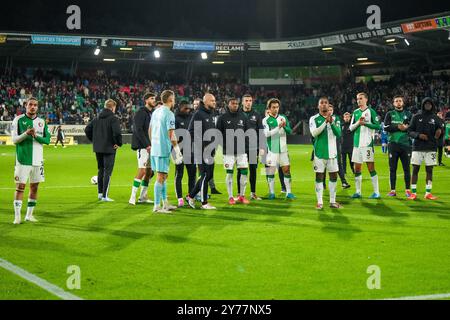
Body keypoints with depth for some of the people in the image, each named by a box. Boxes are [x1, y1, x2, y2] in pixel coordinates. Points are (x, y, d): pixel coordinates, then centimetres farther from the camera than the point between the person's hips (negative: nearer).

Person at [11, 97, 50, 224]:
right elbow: (14, 139, -4)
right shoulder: (18, 120, -1)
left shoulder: (42, 122, 8)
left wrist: (36, 135, -15)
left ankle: (29, 215, 17)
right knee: (20, 187, -5)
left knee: (34, 187, 7)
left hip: (37, 160, 4)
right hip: (23, 159, -4)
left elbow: (47, 140, 2)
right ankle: (17, 216, -2)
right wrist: (26, 134, -20)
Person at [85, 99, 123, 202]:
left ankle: (100, 193, 25)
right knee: (107, 172, -2)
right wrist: (119, 143, -9)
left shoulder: (97, 118, 10)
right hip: (109, 148, -7)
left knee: (101, 170, 19)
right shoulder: (113, 118, -12)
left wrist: (94, 140, 16)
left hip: (98, 148, 7)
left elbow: (87, 129, 11)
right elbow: (117, 132, -25)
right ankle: (105, 196, -3)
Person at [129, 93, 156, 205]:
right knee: (142, 171, -12)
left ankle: (143, 197, 15)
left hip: (150, 147, 9)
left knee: (149, 172, 8)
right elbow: (138, 130, -16)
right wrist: (147, 145, -19)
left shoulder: (152, 113, 18)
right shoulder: (141, 113, -8)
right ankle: (133, 197, -8)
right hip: (143, 146, -8)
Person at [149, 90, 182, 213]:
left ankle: (165, 203, 23)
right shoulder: (169, 114, -13)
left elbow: (150, 130, 18)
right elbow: (171, 135, -17)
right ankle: (157, 206, -3)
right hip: (164, 149, -9)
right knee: (161, 177, -5)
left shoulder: (155, 112, 12)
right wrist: (178, 151, -12)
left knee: (163, 176, 16)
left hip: (154, 149, 9)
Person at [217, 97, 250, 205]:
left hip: (241, 151, 3)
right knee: (229, 173, -1)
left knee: (244, 171, -2)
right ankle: (230, 197, 9)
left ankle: (242, 196, 11)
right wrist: (223, 145, -9)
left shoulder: (243, 117, 10)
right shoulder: (222, 118, 1)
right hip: (228, 151, -3)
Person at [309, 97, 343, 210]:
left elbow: (338, 134, -6)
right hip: (320, 152, -3)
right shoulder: (314, 119, -1)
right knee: (319, 176, -1)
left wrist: (331, 122, -20)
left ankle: (332, 201, 15)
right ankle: (319, 202, 4)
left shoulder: (335, 119, 6)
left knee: (334, 176, 5)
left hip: (332, 152, 3)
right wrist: (325, 121, -24)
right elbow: (314, 133, -17)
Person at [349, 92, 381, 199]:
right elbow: (351, 128, 10)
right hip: (357, 143, 6)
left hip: (367, 143, -6)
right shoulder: (355, 112, 14)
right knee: (357, 168, 8)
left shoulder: (371, 111, -1)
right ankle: (358, 192, 17)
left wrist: (365, 123, -14)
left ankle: (376, 192, -2)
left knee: (371, 167, -6)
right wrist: (358, 123, -8)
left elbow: (378, 126, -6)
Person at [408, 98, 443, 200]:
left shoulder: (435, 118, 8)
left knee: (429, 170, 3)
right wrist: (418, 135, -15)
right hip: (417, 148, -1)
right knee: (415, 170, -1)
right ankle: (414, 193, 4)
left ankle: (428, 193, 9)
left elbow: (439, 131, 9)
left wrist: (438, 133, -15)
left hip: (431, 148, 1)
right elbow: (410, 131, 3)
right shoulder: (416, 117, 5)